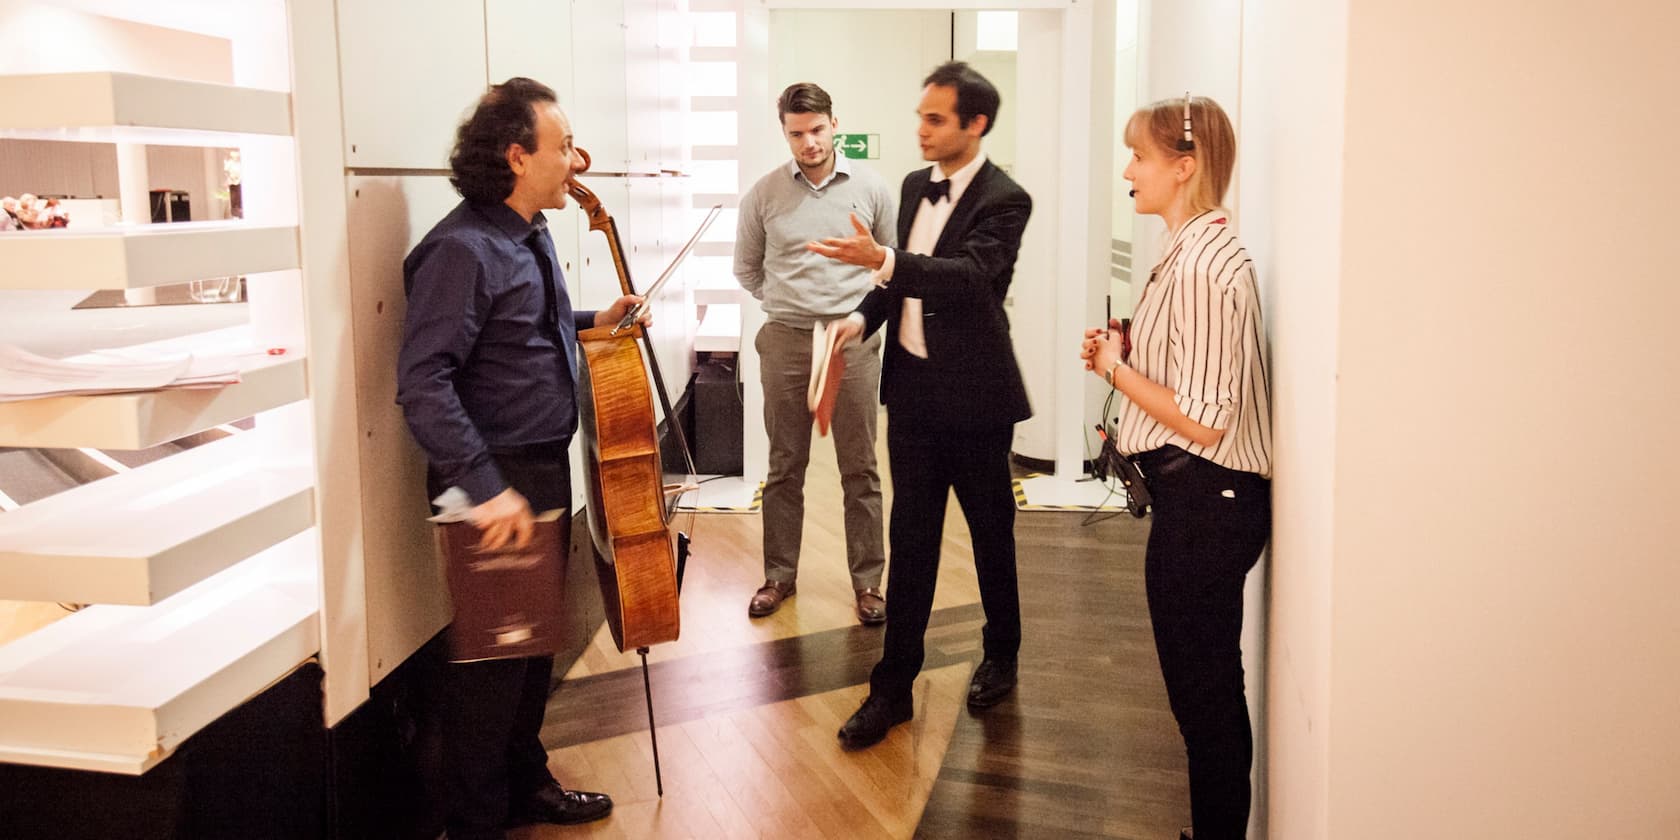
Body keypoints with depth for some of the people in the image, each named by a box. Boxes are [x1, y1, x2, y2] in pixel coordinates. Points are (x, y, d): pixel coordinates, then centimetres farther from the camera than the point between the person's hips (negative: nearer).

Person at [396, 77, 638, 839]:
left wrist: (593, 322, 10)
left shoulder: (529, 234, 9)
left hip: (546, 469, 9)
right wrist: (484, 486, -30)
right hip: (498, 482, -9)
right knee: (492, 655, 3)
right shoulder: (463, 248, -20)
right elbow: (423, 384, -26)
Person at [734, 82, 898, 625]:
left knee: (860, 469, 4)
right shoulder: (764, 194, 1)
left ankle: (868, 581, 13)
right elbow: (746, 268, 14)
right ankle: (779, 576, 21)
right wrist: (783, 303, 11)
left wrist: (866, 310, 7)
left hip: (853, 341, 0)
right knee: (785, 467, 9)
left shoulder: (870, 188, 0)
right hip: (786, 341, 1)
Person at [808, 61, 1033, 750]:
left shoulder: (1003, 200, -12)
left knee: (991, 532, 12)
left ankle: (1001, 655, 35)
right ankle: (892, 686, 14)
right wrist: (863, 317, 0)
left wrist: (880, 258, -41)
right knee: (910, 540, 8)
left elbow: (970, 274, -29)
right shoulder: (915, 186, 9)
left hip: (974, 395, -5)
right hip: (912, 389, 5)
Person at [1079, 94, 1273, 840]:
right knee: (1208, 691, 20)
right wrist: (1125, 353, 5)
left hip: (1203, 504, -10)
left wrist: (1117, 369, -12)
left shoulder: (1205, 265, -20)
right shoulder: (1198, 251, 12)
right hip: (1202, 499, 10)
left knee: (1204, 693, 4)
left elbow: (1204, 420, -23)